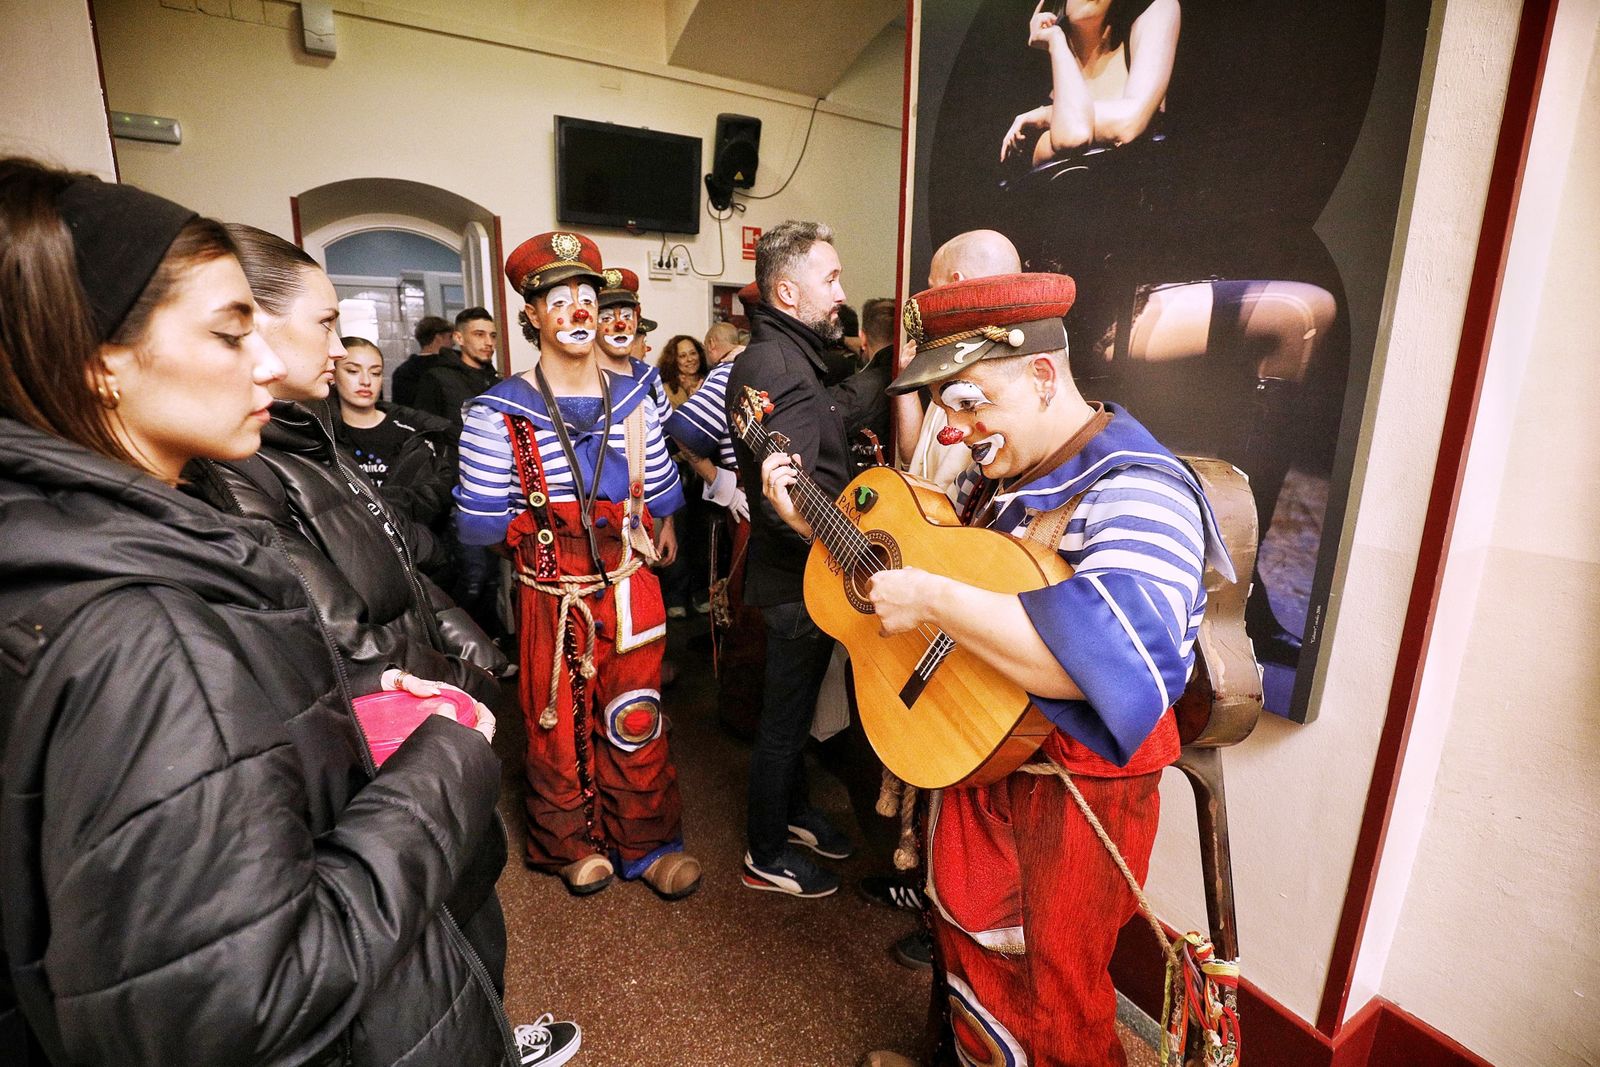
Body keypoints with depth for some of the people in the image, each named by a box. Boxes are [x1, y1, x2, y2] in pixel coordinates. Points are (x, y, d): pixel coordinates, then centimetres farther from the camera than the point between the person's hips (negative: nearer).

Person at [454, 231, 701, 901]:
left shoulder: (632, 397, 3)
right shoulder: (499, 412, -10)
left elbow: (661, 496, 8)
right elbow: (480, 525, -11)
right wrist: (542, 539, -6)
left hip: (630, 589, 3)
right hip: (552, 596, -2)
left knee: (636, 720, 13)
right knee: (559, 725, 13)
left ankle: (646, 841, 34)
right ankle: (573, 843, 38)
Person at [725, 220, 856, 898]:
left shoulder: (789, 356, 12)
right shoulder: (777, 366, -24)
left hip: (805, 573, 10)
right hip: (800, 581, -10)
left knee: (794, 708, 24)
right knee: (784, 719, 8)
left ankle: (793, 811, 46)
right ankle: (768, 856, 29)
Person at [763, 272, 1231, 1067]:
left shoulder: (1135, 492, -24)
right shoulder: (996, 472, 1)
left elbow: (1105, 657, -40)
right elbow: (907, 553, 15)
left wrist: (931, 600, -36)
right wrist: (816, 523, 3)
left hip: (1079, 787, -7)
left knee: (1053, 997, 15)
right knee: (965, 933, 27)